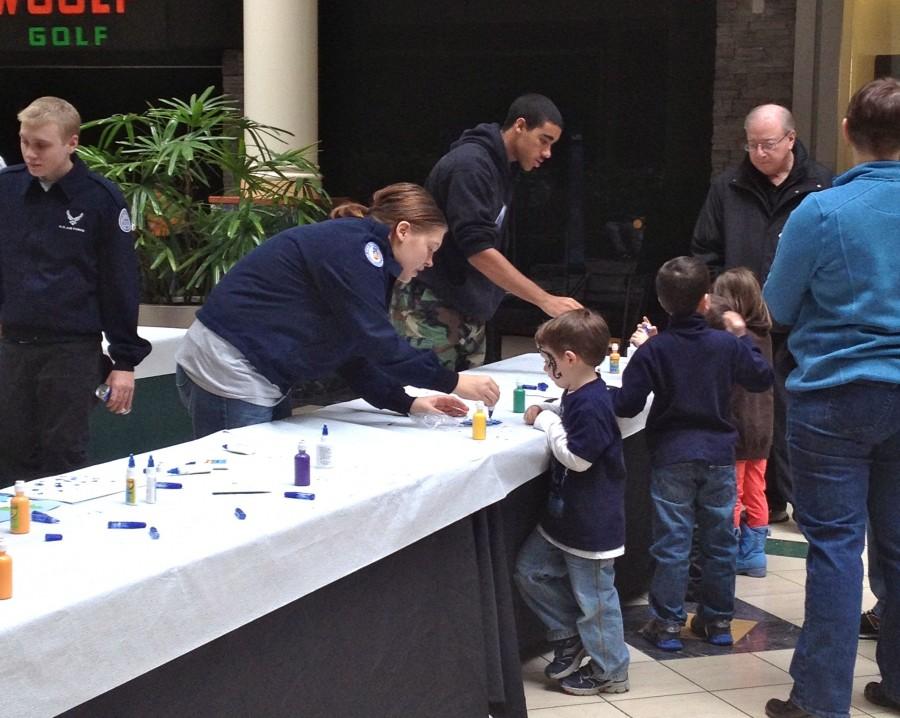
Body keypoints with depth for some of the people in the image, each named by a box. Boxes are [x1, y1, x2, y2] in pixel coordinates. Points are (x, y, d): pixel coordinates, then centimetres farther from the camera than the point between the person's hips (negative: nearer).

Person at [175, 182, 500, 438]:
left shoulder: (359, 247, 16)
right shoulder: (353, 246, -15)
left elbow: (354, 354, 15)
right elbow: (377, 342, -20)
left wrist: (407, 403, 6)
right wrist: (453, 382, -12)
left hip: (261, 378, 10)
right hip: (228, 374, -10)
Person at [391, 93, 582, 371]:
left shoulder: (502, 168, 12)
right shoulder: (470, 164, -17)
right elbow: (478, 249, -25)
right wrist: (545, 301, -26)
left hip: (469, 311, 9)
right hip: (431, 307, -9)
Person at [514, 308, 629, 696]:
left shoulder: (591, 405, -26)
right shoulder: (577, 395, 4)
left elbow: (577, 457, -26)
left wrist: (545, 421, -16)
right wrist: (545, 413, 2)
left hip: (592, 524, -10)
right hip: (564, 515, 10)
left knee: (594, 596, 3)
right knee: (529, 570, 17)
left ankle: (610, 671, 19)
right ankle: (569, 634, 30)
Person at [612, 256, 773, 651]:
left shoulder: (652, 350, -10)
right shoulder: (727, 345, -4)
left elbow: (627, 404, -11)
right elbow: (762, 378, 10)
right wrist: (742, 337, 18)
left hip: (671, 457, -2)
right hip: (718, 455, 2)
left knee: (671, 543, 3)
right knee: (719, 540, 13)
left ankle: (667, 623, 6)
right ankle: (718, 619, 21)